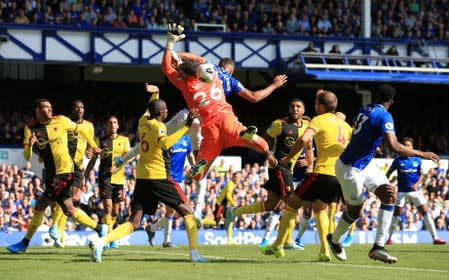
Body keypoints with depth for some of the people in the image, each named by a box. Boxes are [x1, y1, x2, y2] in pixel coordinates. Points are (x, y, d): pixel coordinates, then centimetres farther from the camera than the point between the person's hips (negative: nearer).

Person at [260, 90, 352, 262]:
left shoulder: (319, 120, -1)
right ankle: (324, 252, 14)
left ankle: (278, 246, 7)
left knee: (292, 204, 8)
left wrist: (288, 157, -5)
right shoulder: (344, 124, 19)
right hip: (342, 176, 7)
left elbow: (304, 139, -18)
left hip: (324, 172, -7)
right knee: (319, 208, 27)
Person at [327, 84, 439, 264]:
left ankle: (378, 247, -5)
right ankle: (334, 240, 36)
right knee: (354, 210, 7)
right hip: (351, 169, -9)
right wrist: (422, 154, -23)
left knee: (389, 195, -2)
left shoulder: (364, 110, 3)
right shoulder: (384, 116, -22)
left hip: (366, 164, 9)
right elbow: (394, 146, -31)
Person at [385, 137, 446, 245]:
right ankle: (389, 238, 15)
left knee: (426, 212, -7)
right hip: (402, 191, -1)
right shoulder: (398, 160, -2)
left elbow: (422, 175, 4)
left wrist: (417, 184, -14)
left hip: (415, 190, 1)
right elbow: (389, 173, 6)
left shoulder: (417, 160, 3)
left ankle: (435, 238, -7)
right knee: (396, 214, -1)